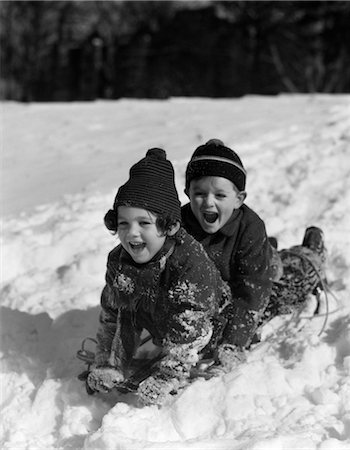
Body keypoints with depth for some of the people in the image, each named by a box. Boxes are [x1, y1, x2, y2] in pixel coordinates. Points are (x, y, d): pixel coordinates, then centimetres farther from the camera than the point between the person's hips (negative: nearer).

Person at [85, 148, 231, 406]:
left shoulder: (192, 266, -36)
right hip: (161, 333, 5)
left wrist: (159, 387, -33)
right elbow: (111, 316, 0)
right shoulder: (118, 261, -15)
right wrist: (107, 368, -3)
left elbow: (187, 338, -34)